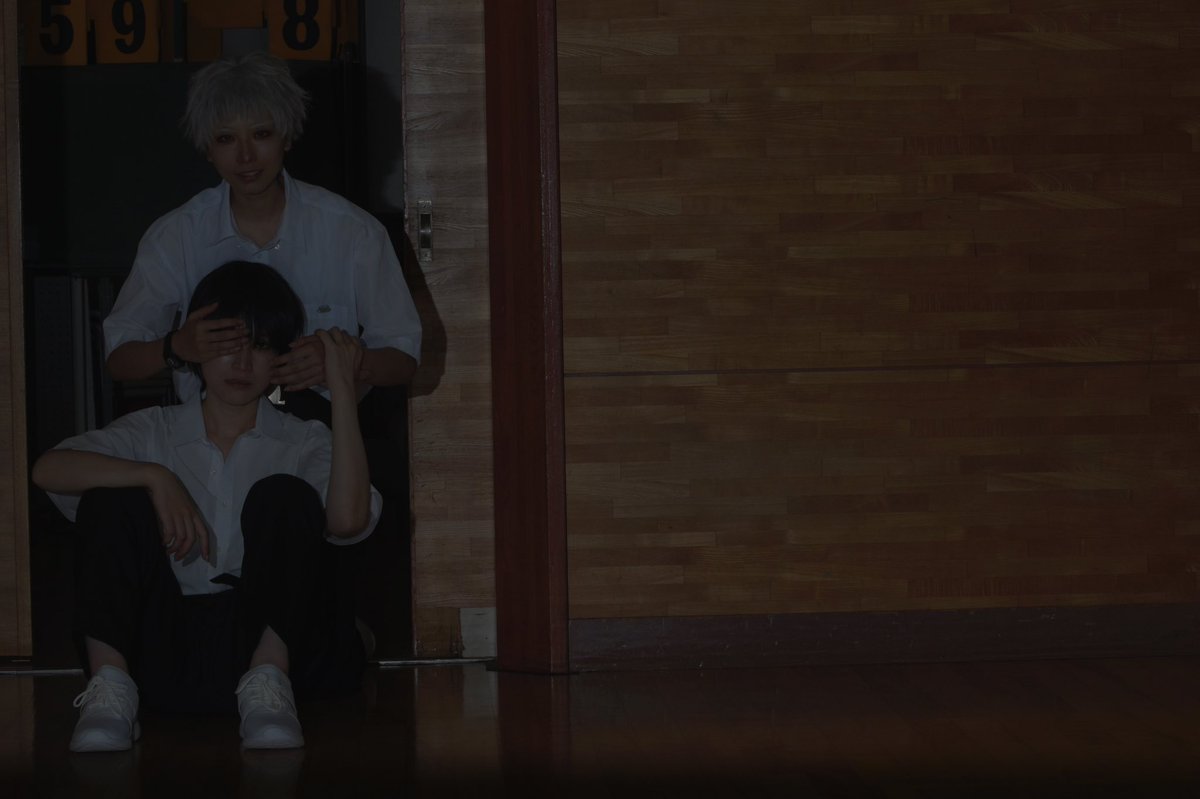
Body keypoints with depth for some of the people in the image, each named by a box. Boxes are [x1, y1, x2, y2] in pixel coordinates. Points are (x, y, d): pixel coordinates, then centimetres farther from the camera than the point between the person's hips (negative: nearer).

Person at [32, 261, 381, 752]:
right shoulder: (154, 431, 15)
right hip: (167, 645, 1)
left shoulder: (301, 443, 11)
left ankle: (268, 684, -35)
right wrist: (155, 477, -18)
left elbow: (347, 520, -13)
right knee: (113, 500, -14)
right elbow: (48, 470, -4)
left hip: (265, 633, -1)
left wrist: (342, 390, -11)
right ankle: (110, 687, -29)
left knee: (285, 496, -20)